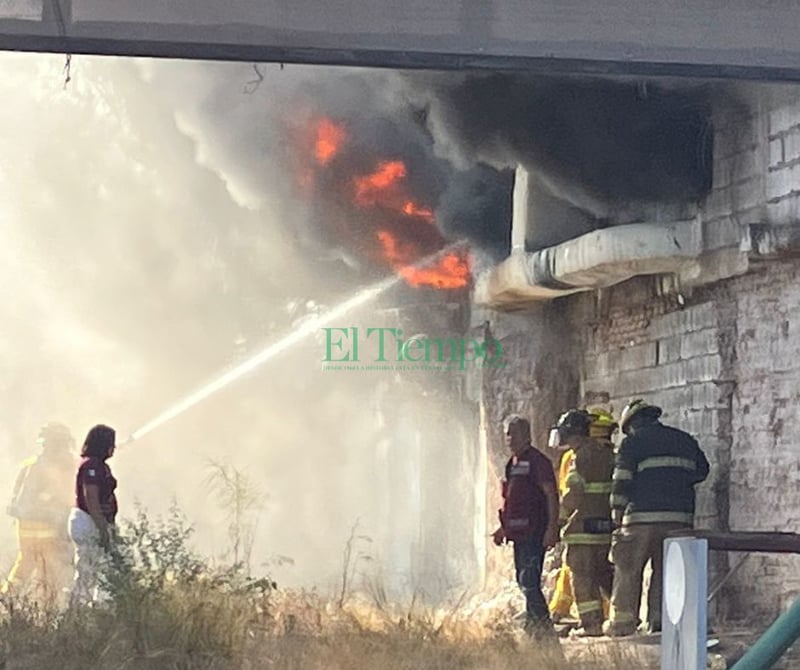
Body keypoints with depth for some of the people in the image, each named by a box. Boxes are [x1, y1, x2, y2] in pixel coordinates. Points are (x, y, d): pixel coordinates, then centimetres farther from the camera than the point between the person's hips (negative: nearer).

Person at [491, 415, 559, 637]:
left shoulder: (537, 461, -9)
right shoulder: (513, 463, 19)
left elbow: (551, 495, -14)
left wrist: (552, 528, -20)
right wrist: (504, 528, 23)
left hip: (534, 533, -10)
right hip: (519, 533, 10)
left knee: (529, 580, -15)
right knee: (523, 580, 12)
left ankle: (543, 625, -13)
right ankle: (533, 623, 18)